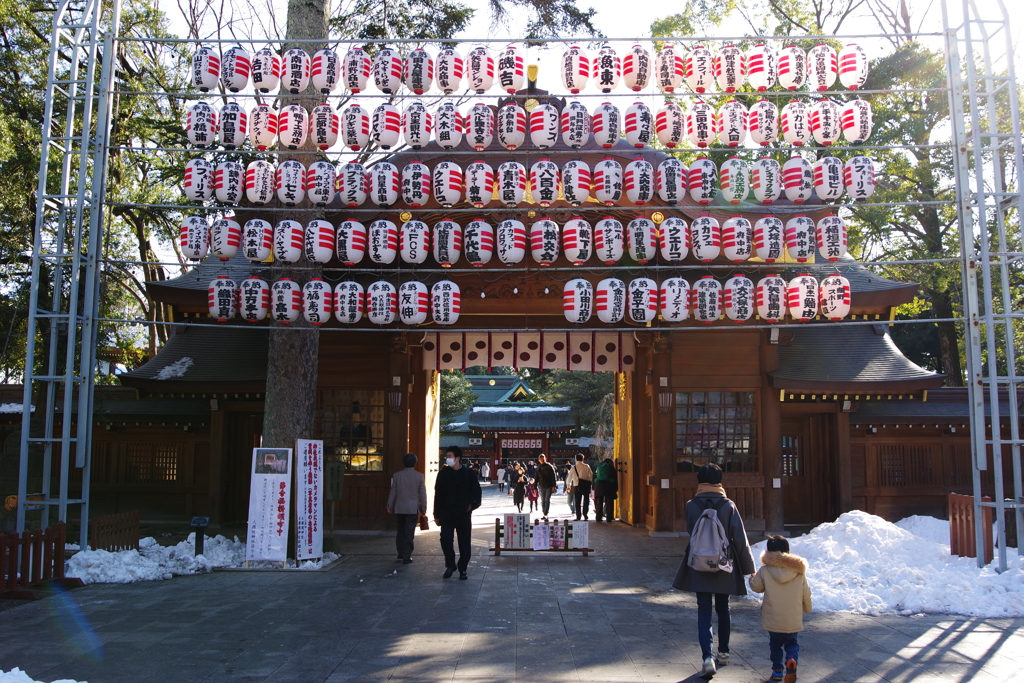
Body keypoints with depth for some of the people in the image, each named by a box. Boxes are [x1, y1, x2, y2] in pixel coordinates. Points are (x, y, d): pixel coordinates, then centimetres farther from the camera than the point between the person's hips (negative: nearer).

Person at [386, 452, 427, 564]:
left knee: (400, 531, 17)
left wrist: (390, 507, 11)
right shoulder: (419, 476, -6)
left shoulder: (397, 475, -1)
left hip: (399, 508, 2)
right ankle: (407, 557, 1)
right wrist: (423, 508, 6)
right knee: (409, 533, 1)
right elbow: (422, 493, -3)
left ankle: (401, 553, 24)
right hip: (413, 508, -2)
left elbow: (393, 492, 3)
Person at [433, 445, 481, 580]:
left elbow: (476, 490, 7)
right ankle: (450, 565, 14)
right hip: (447, 513, 1)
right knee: (445, 539, -7)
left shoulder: (468, 473, 0)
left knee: (464, 542, 4)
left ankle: (462, 569, 16)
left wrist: (473, 504, -9)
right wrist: (437, 514, 6)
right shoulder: (443, 473, 4)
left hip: (464, 513, -1)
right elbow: (438, 494, 7)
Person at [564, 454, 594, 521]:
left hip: (577, 486, 0)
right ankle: (585, 514, 5)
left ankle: (578, 516, 3)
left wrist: (568, 486, 22)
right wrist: (592, 484, 8)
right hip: (586, 485, 0)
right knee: (586, 501, 12)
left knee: (577, 502, 7)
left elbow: (569, 477, 7)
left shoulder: (573, 467, 1)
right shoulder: (586, 466, -2)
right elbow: (591, 476, -4)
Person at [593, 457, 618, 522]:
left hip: (599, 485, 2)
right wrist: (615, 489, 8)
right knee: (609, 503, 0)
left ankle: (598, 517, 3)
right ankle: (609, 518, -4)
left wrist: (594, 487, 13)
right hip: (609, 485, -2)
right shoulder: (611, 467, 9)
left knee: (599, 502, 5)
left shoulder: (598, 466, 16)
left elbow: (594, 477, 13)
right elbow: (615, 478, 6)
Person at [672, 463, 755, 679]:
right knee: (723, 610, 19)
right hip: (724, 568, 1)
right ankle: (723, 653, 32)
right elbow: (740, 539, -5)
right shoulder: (728, 506, -8)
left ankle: (707, 657, -13)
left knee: (704, 612, 2)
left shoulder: (691, 506, -7)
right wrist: (749, 567, 4)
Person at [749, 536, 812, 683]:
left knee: (775, 643, 18)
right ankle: (791, 659, -11)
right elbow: (806, 594, 3)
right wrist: (807, 609, 22)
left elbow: (755, 587, 2)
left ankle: (777, 670, 17)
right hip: (793, 620, 1)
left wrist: (752, 577, 24)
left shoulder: (764, 571, -13)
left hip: (773, 619, -1)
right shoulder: (799, 571, -6)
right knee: (791, 643, 16)